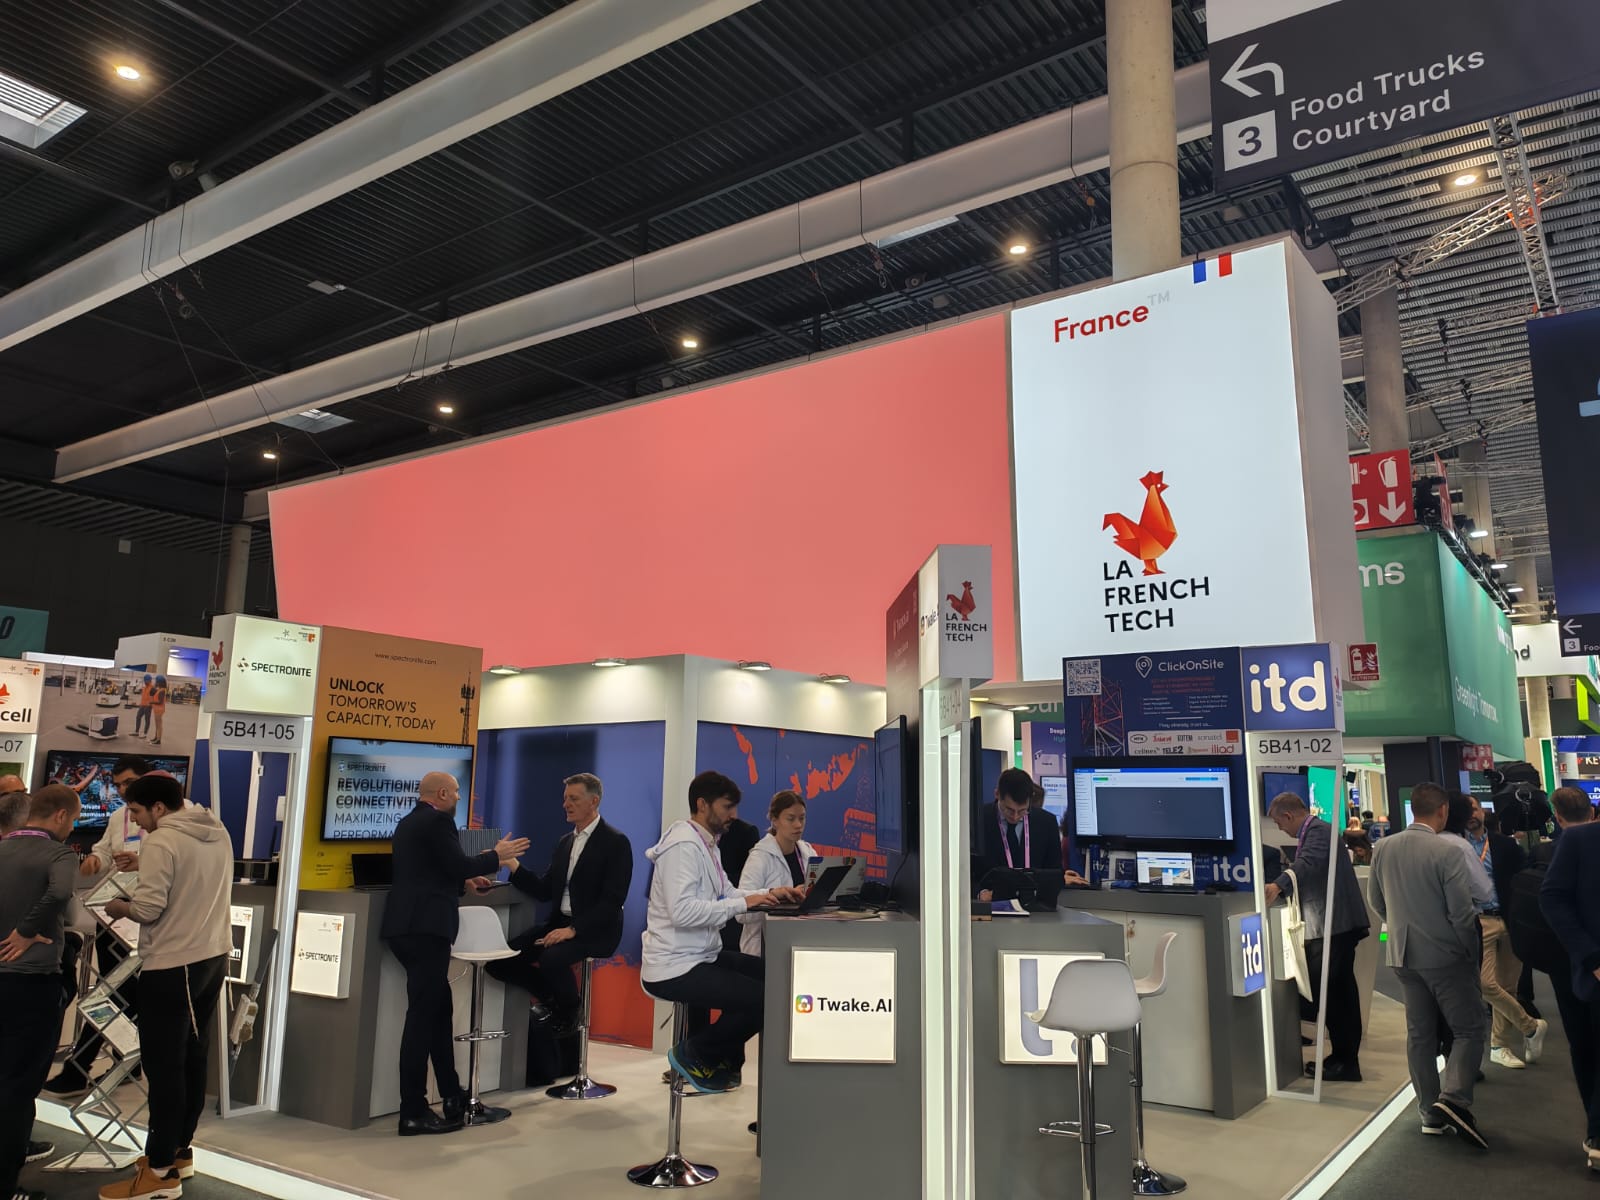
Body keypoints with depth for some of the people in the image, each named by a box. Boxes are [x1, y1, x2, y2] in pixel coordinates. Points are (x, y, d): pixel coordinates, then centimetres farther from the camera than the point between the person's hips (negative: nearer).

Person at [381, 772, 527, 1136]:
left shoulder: (409, 822, 19)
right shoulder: (438, 820, -9)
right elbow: (458, 863, -16)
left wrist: (466, 881, 25)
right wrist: (497, 857, -1)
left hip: (408, 926, 10)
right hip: (425, 928, -10)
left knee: (438, 1010, 16)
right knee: (423, 1017, -5)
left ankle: (453, 1097, 23)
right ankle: (413, 1113, -1)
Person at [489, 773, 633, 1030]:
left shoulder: (616, 842, -9)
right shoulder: (565, 842, 15)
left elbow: (612, 900, -16)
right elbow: (544, 891, 10)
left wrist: (573, 930, -23)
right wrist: (513, 864, -1)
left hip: (595, 930, -7)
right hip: (559, 922, 7)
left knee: (551, 958, -33)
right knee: (500, 958, -11)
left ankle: (568, 1014, -2)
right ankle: (549, 997, 13)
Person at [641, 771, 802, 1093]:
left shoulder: (706, 844, 13)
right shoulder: (684, 845, -20)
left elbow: (726, 894, 13)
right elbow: (682, 911, -30)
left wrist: (770, 894, -1)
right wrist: (744, 903, -26)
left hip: (702, 957, 11)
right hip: (675, 968, -11)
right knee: (763, 999, -17)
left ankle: (721, 1059, 22)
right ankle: (692, 1054, 4)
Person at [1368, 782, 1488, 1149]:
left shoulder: (1383, 848, 0)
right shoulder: (1447, 852, -19)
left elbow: (1376, 901, 9)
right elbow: (1462, 912, -17)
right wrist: (1471, 950, -1)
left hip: (1403, 954, 6)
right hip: (1446, 954, -5)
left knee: (1419, 1034, 13)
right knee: (1469, 1029, 6)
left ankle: (1431, 1113, 18)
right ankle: (1454, 1098, -11)